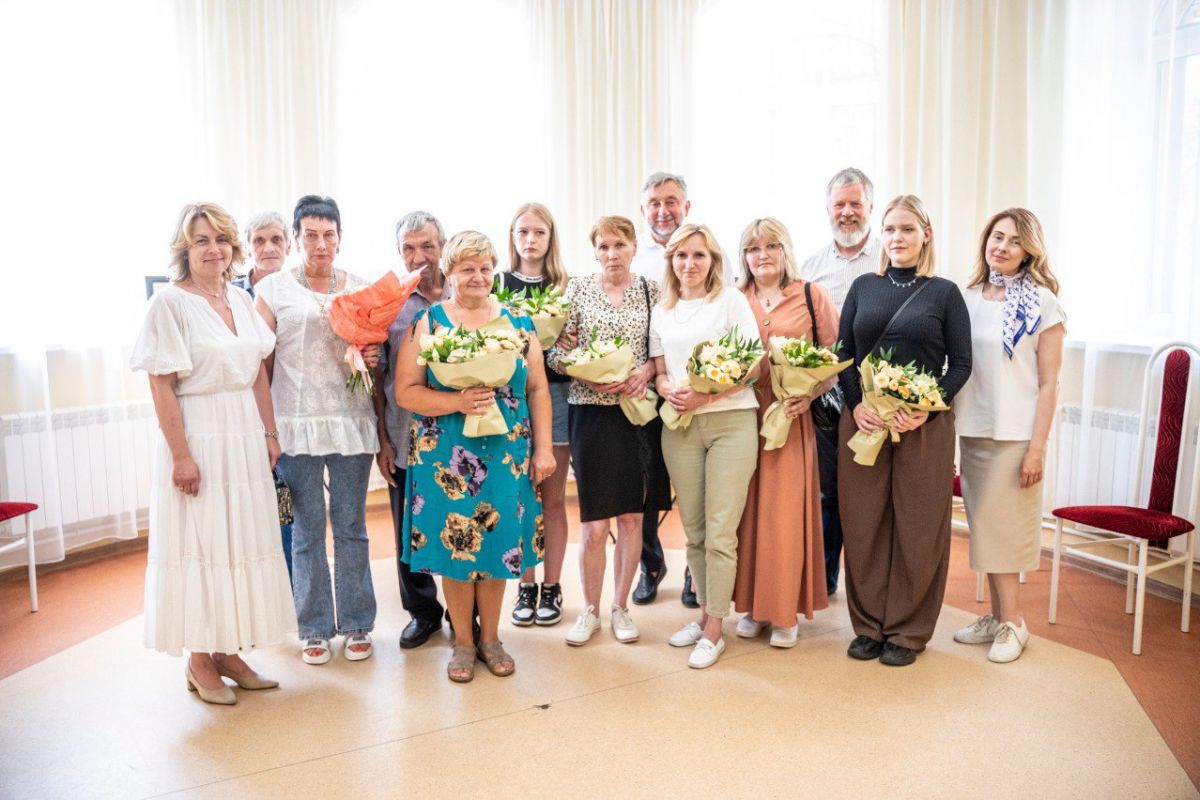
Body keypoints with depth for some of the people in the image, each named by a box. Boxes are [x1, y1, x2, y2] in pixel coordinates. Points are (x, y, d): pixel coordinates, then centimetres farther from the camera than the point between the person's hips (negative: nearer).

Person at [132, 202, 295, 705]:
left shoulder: (240, 300, 9)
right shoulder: (169, 302, -9)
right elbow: (161, 386, -12)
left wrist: (270, 434, 7)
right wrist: (181, 455, -16)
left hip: (245, 439, 6)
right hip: (198, 440, -6)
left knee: (242, 544, 11)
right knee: (200, 546, 3)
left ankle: (229, 650, 25)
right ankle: (200, 660, 18)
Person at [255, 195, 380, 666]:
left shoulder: (359, 289, 9)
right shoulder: (273, 289, 3)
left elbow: (375, 347, 19)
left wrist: (373, 358, -6)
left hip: (351, 422, 2)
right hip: (297, 425, -1)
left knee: (351, 527, 8)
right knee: (307, 531, 6)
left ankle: (356, 624, 21)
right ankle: (314, 628, 20)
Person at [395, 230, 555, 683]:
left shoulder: (518, 322, 6)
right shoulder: (426, 324, 0)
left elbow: (537, 388, 7)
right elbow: (405, 392, -5)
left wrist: (543, 448, 2)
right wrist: (458, 402, -19)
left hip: (507, 454, 2)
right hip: (446, 456, -1)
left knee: (499, 539, 7)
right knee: (453, 541, 5)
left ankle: (490, 637, 27)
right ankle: (463, 642, 24)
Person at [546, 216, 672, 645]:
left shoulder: (650, 290, 7)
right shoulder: (576, 288, 2)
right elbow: (555, 352, -2)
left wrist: (646, 371, -12)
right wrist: (591, 378, -17)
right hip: (593, 413, -2)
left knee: (633, 516, 9)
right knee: (594, 522, 0)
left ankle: (620, 607, 25)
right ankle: (590, 610, 20)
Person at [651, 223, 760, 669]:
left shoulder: (731, 300, 2)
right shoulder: (662, 311, 13)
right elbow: (659, 371, 14)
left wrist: (707, 393, -16)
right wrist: (670, 392, -9)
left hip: (731, 421, -4)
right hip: (680, 426, 4)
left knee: (720, 531, -4)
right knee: (693, 530, 9)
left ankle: (714, 631, 7)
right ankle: (705, 612, 25)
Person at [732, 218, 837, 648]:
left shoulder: (812, 296, 3)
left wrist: (809, 394, -12)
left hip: (792, 417, -2)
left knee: (786, 511, 0)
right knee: (747, 510, 6)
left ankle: (786, 611, 12)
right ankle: (752, 604, 19)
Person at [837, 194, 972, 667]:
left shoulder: (945, 293, 3)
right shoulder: (863, 287, 10)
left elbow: (961, 363, 0)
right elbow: (843, 354, 8)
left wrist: (927, 408, -15)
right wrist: (856, 405, -8)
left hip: (924, 427, -2)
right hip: (862, 422, 2)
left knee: (917, 528, 4)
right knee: (863, 525, 6)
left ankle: (908, 631, 19)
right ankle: (868, 625, 20)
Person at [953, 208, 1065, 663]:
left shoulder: (1042, 304, -4)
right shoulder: (967, 299, 7)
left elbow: (1048, 383, -6)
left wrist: (1036, 447, -12)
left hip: (1016, 434, -4)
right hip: (972, 431, 4)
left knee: (1003, 528, 1)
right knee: (983, 527, 10)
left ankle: (1011, 624, 16)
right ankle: (998, 617, 23)